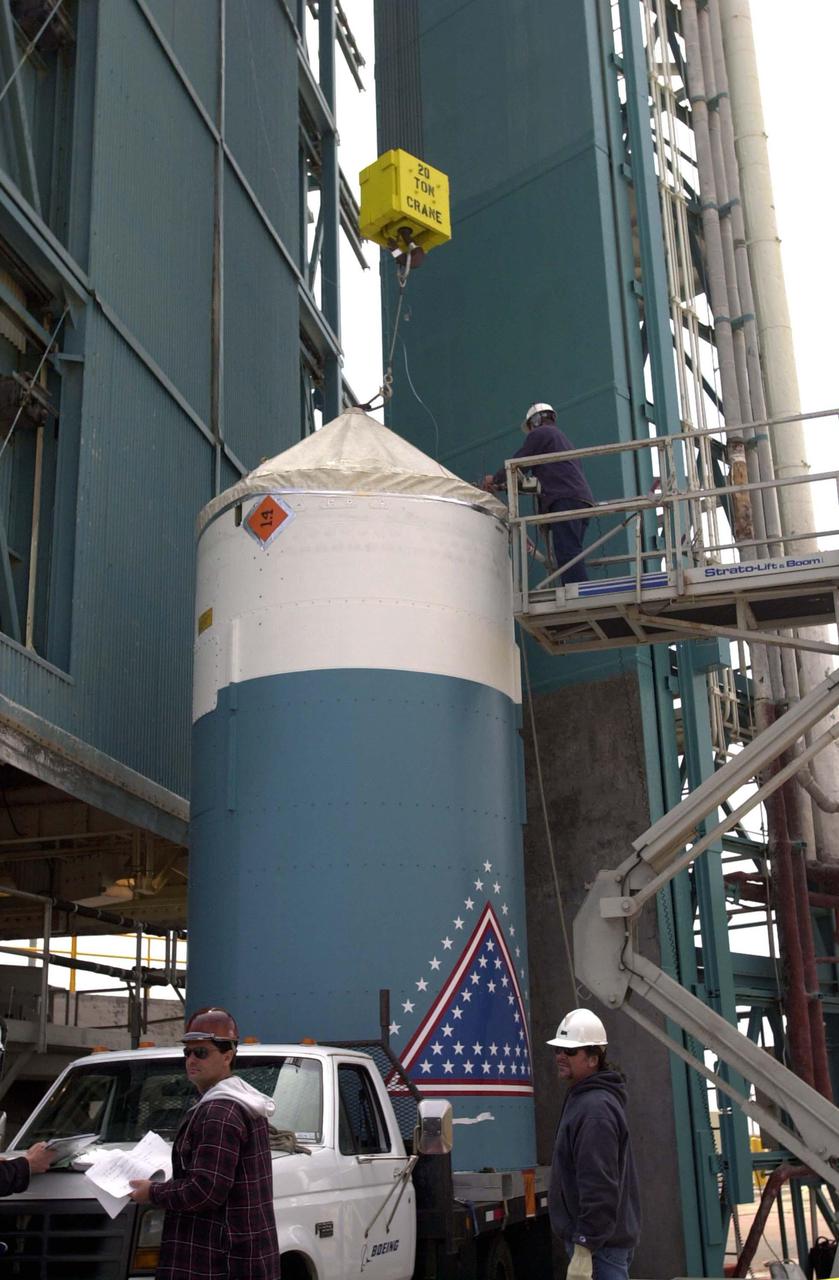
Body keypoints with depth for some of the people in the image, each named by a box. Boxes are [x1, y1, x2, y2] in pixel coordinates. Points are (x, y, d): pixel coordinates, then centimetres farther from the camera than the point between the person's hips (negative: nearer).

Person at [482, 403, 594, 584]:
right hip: (583, 500, 9)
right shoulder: (562, 437, 37)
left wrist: (495, 479, 25)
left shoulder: (539, 433, 9)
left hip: (565, 500, -9)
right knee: (572, 557, 3)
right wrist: (505, 485, 37)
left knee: (567, 554, -19)